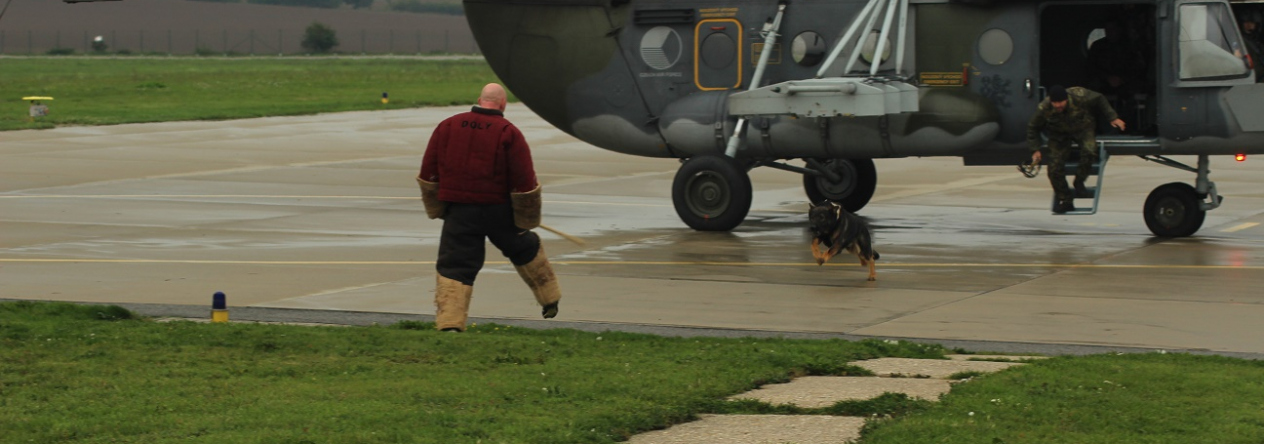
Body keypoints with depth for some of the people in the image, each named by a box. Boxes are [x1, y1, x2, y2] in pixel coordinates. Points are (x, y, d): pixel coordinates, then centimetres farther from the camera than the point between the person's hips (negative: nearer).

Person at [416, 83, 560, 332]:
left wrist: (436, 208, 17)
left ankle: (449, 323, -12)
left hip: (459, 213, 1)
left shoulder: (448, 127, 3)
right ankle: (550, 300, 34)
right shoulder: (509, 133, -8)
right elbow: (524, 181, -9)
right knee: (526, 249, 22)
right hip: (499, 212, -1)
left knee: (455, 266, 2)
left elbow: (428, 172, 7)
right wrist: (528, 219, 2)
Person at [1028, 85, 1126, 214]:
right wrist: (1035, 150, -13)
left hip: (1083, 128, -1)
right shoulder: (1043, 109, -26)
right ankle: (1065, 201, 2)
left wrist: (1113, 118, -5)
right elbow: (1033, 128, -8)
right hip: (1060, 134, 1)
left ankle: (1079, 183, -8)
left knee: (1089, 150, -31)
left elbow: (1099, 100, -10)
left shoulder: (1079, 96, -30)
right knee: (1055, 166, -14)